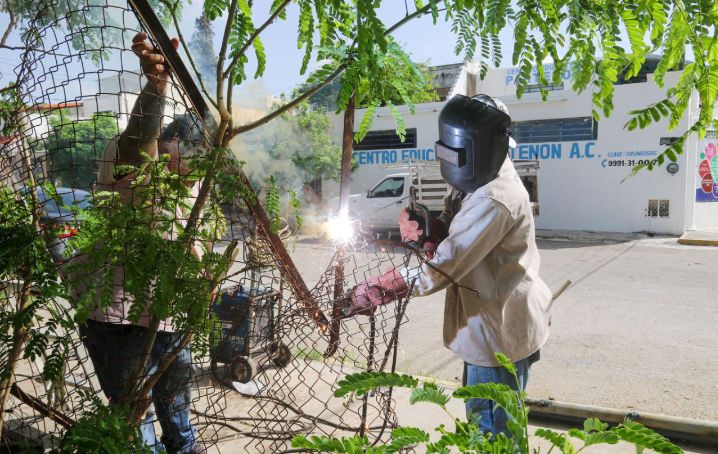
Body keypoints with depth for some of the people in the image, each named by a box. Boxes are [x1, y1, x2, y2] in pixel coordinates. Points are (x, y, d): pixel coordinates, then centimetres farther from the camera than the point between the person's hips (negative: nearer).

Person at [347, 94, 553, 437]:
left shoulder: (493, 201, -29)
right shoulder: (476, 183, 4)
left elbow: (441, 268, -31)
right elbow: (448, 237, 8)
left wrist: (373, 293, -28)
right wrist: (423, 230, -14)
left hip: (500, 331, -10)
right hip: (493, 324, 10)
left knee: (492, 430, 6)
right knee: (483, 417, 26)